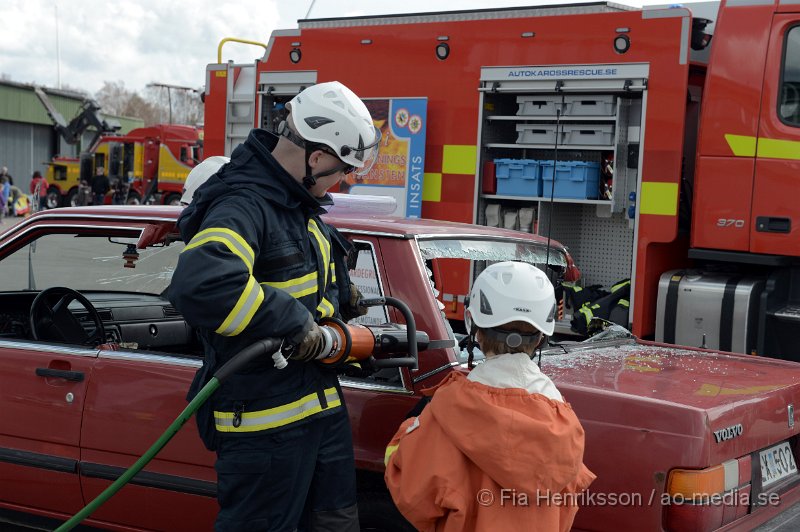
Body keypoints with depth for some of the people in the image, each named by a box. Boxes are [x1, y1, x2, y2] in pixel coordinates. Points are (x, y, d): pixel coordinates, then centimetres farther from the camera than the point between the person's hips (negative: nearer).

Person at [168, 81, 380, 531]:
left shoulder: (300, 204, 10)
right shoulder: (243, 207, -22)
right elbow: (201, 284, -40)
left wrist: (341, 295, 15)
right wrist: (294, 322, -33)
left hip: (322, 404, 10)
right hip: (265, 419, -10)